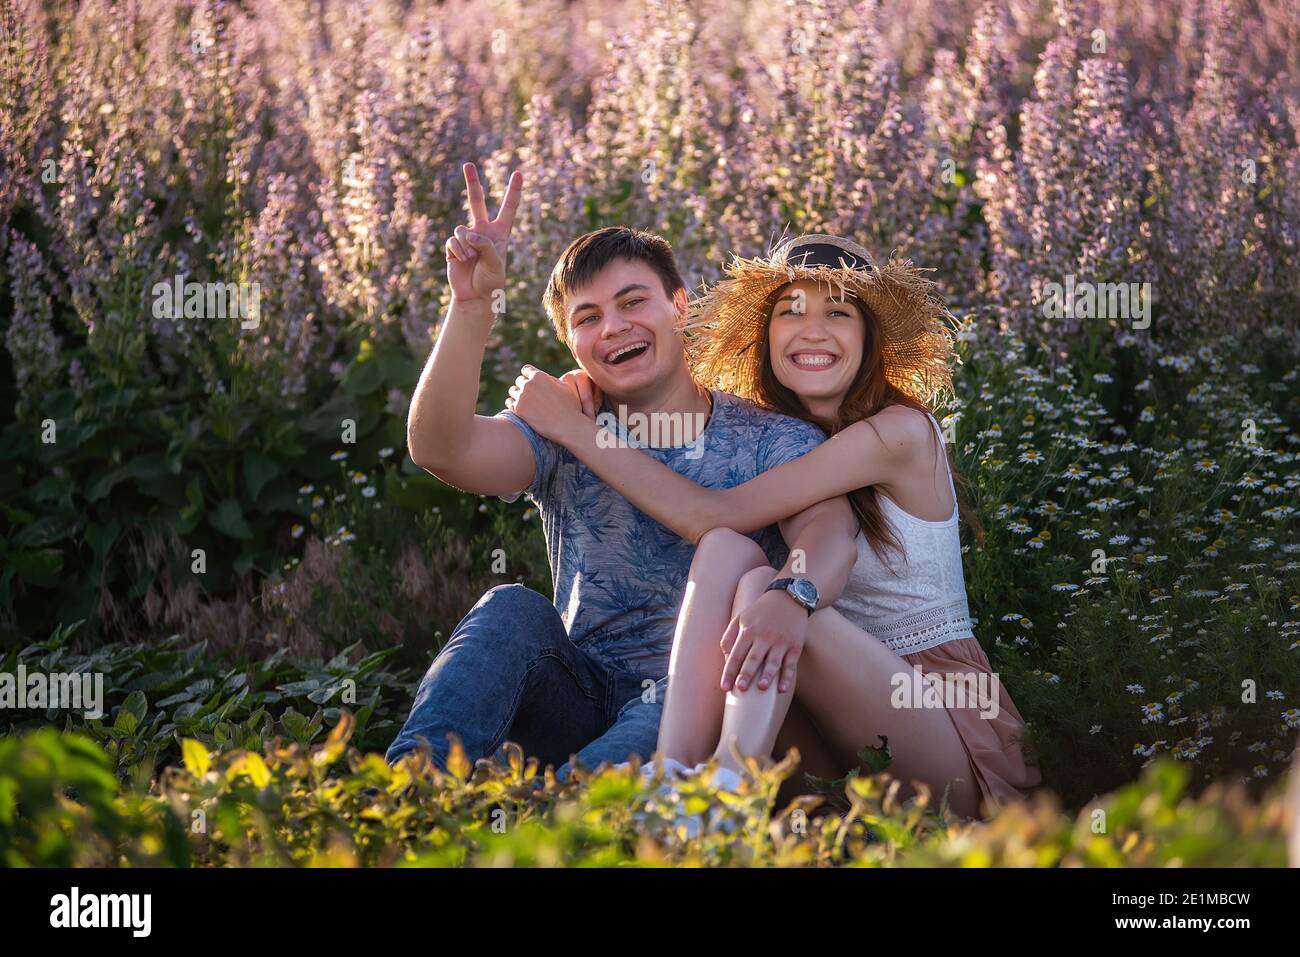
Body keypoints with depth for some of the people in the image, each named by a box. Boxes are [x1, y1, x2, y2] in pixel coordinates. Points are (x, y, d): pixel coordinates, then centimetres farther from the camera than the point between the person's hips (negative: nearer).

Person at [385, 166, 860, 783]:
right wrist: (472, 304, -23)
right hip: (579, 703, 3)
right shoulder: (562, 437, 8)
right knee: (513, 609, -25)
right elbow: (439, 448, -11)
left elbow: (829, 531, -21)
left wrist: (792, 598, -46)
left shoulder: (771, 442, 1)